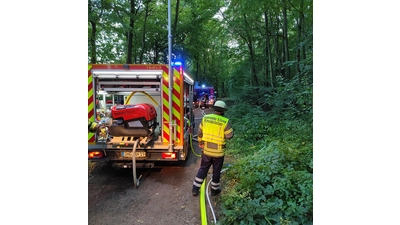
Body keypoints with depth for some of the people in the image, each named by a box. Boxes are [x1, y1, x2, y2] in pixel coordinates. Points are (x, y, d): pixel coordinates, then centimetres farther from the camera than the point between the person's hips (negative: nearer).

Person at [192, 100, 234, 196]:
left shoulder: (205, 118, -5)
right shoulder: (225, 121, -16)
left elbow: (200, 132, 4)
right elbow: (230, 135, -10)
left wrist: (200, 142, 19)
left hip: (206, 150, 3)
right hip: (218, 152, -3)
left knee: (203, 169, 18)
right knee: (216, 171, 17)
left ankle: (195, 189, 22)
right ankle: (214, 190, 32)